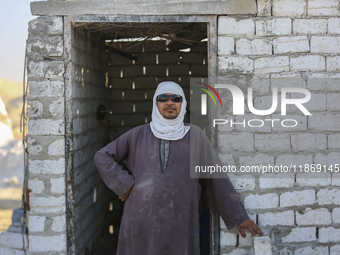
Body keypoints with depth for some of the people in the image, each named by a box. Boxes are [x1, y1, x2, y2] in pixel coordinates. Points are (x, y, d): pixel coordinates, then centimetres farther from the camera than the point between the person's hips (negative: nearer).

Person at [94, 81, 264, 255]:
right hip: (140, 223, 1)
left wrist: (238, 217, 3)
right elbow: (102, 157, 13)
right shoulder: (138, 135, 6)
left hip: (180, 225, -1)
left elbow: (217, 178, 4)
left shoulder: (195, 135, 4)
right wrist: (125, 184, 1)